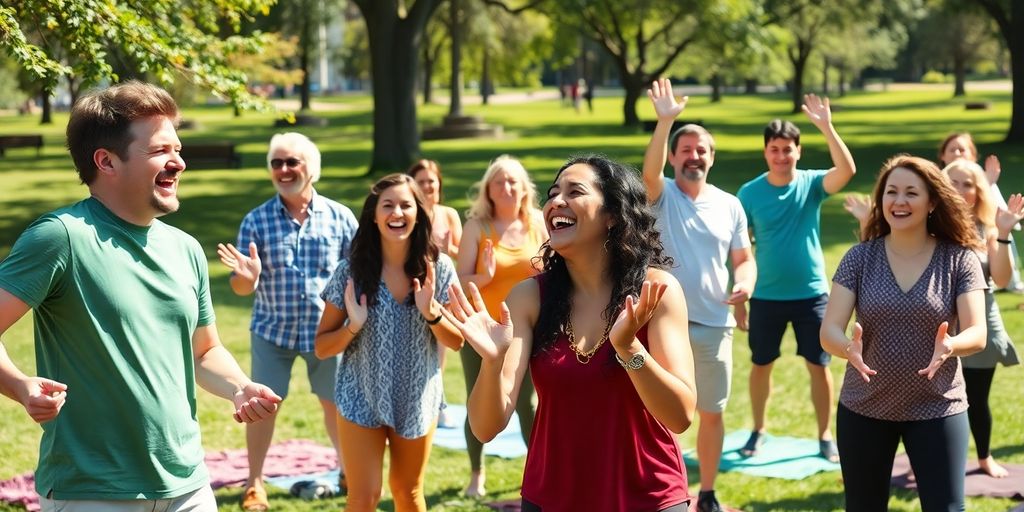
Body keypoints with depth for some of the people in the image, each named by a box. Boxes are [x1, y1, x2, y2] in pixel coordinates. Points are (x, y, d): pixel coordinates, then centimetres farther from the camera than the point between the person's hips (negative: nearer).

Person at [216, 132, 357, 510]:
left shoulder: (340, 217, -4)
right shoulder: (256, 221, -5)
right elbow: (241, 288, -5)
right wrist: (247, 276, -28)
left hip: (327, 330, 1)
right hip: (272, 330, 0)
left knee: (336, 401, 12)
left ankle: (347, 468, 32)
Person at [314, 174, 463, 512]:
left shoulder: (438, 268, -8)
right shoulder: (352, 271, -11)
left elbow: (456, 342, -3)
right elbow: (322, 348, -5)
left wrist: (431, 312, -21)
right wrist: (352, 327, -24)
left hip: (417, 400, 2)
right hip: (362, 399, -1)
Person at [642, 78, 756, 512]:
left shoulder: (730, 205, 6)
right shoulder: (662, 195, -3)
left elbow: (744, 259, 10)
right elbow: (649, 171, -25)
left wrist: (745, 286, -13)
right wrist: (664, 120, -38)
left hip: (715, 324, 3)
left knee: (712, 411, 12)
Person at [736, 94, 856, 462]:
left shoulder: (812, 184, -6)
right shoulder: (749, 193, -5)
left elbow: (847, 171, -26)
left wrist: (826, 127, -35)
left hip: (811, 294, -1)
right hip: (766, 296, 1)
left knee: (819, 366, 4)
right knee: (761, 365, 12)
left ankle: (825, 436, 18)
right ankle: (758, 431, 29)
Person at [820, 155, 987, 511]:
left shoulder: (959, 260, -6)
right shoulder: (859, 258, -4)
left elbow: (977, 334, -12)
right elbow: (829, 331, -10)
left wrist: (950, 346, -35)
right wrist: (849, 349, -34)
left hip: (937, 410, -1)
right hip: (863, 410, 2)